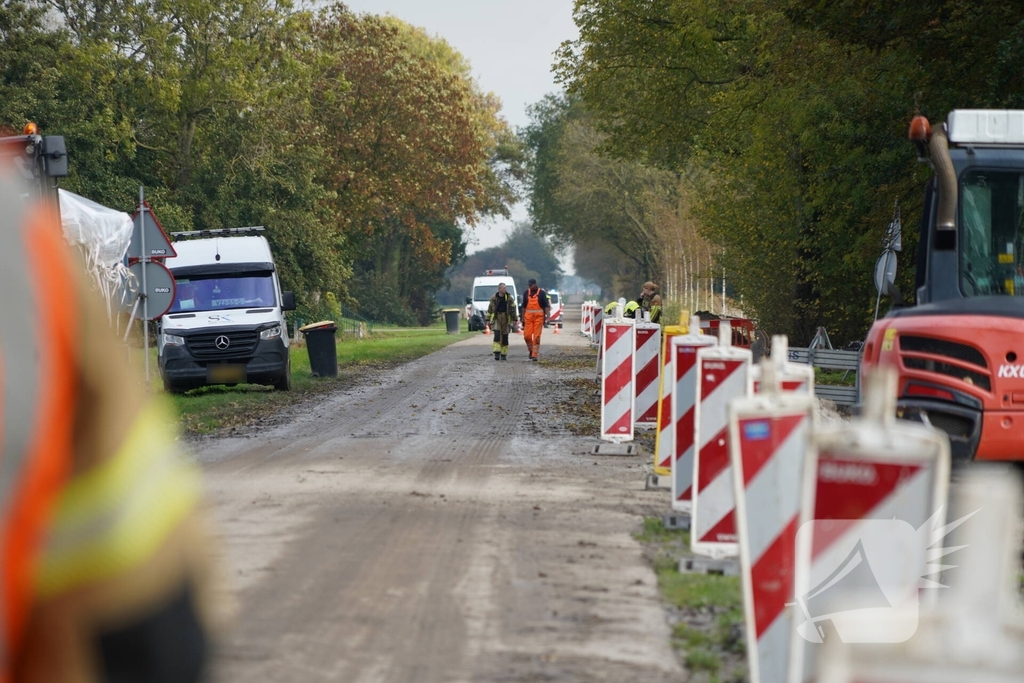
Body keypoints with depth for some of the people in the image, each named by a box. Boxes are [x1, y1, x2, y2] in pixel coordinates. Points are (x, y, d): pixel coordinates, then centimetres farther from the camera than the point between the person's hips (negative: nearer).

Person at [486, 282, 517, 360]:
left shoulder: (509, 298, 2)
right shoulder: (493, 298, 2)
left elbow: (513, 309, 5)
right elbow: (490, 309, 9)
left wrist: (514, 319, 1)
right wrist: (488, 320, 8)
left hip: (506, 319, 1)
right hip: (496, 318, -1)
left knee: (505, 336, 3)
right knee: (497, 335, -16)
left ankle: (504, 354, 12)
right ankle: (497, 353, -17)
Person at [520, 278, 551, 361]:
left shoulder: (542, 293, -1)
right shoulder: (526, 293, 9)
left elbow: (546, 306, -1)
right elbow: (524, 307, 15)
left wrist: (547, 317, -12)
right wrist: (523, 319, 13)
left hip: (539, 317, -3)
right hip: (528, 317, 3)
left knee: (536, 337, -5)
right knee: (527, 335, -3)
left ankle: (534, 355, -1)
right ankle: (531, 350, 21)